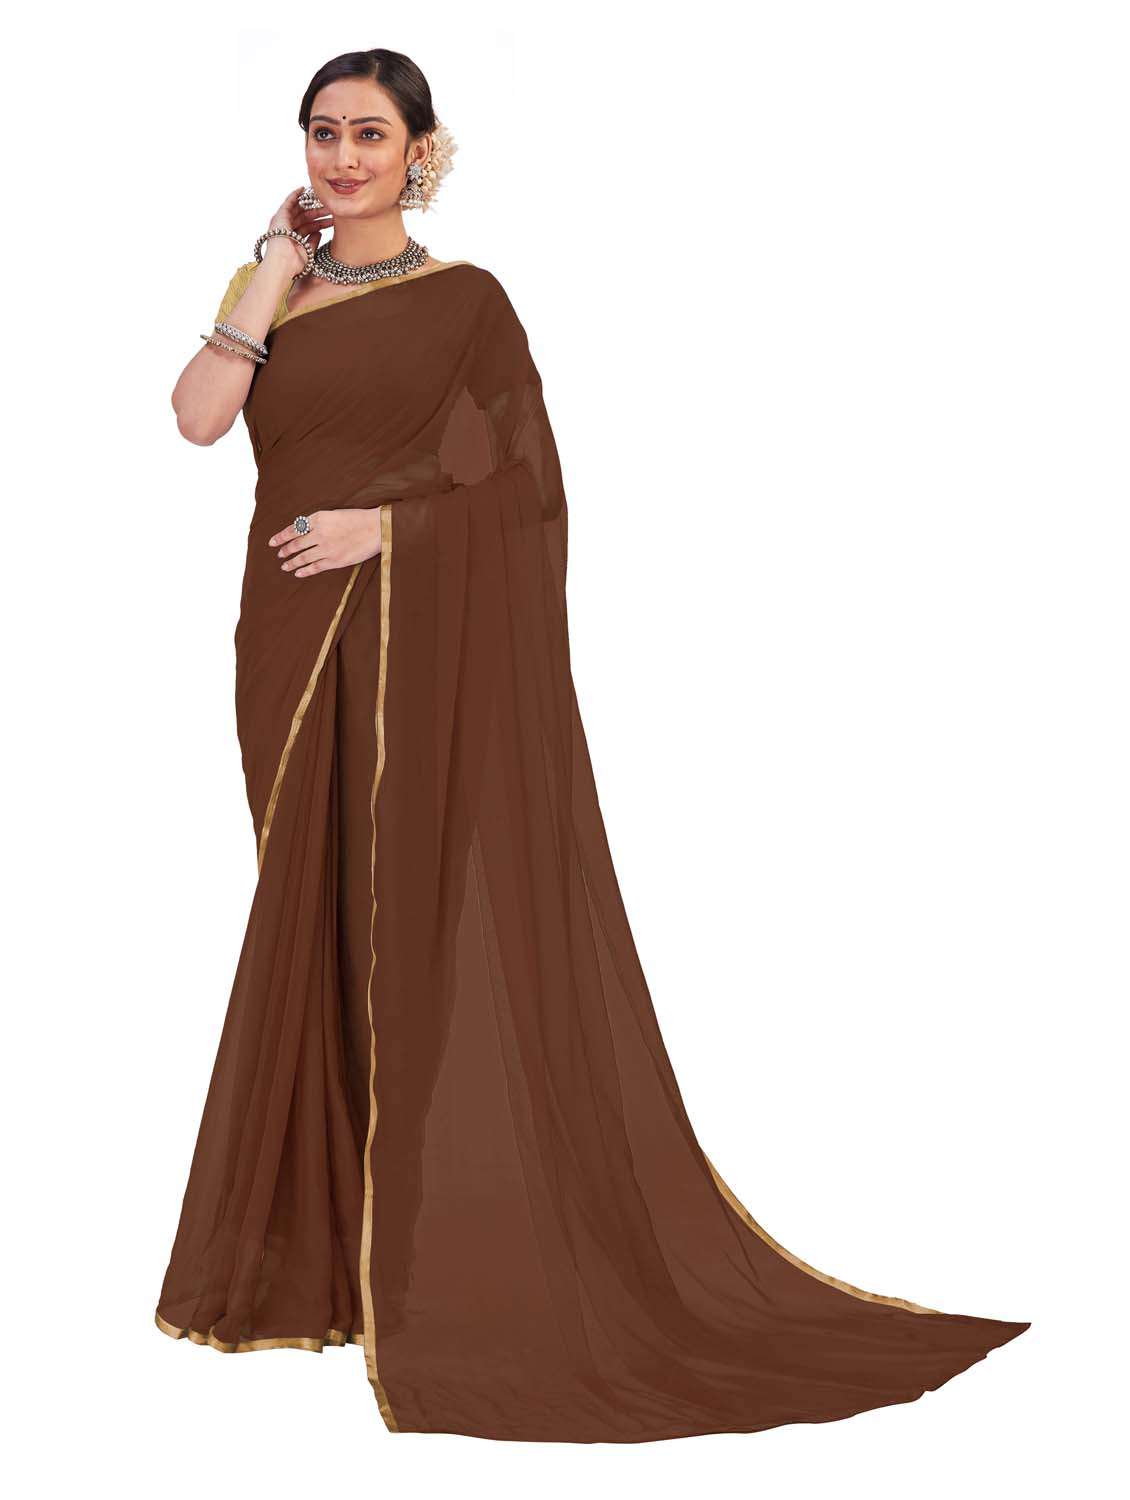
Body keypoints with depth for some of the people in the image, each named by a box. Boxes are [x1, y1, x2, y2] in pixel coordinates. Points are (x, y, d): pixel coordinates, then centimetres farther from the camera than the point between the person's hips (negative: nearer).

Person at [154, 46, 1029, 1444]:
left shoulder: (464, 298, 2)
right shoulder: (273, 294, 14)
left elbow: (526, 478, -6)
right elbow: (198, 415, -5)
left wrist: (386, 522, -15)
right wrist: (280, 266, 0)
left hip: (431, 645, -4)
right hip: (297, 648, 5)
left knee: (438, 931, -5)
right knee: (319, 930, 7)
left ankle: (467, 1265, 2)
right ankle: (325, 1253, 15)